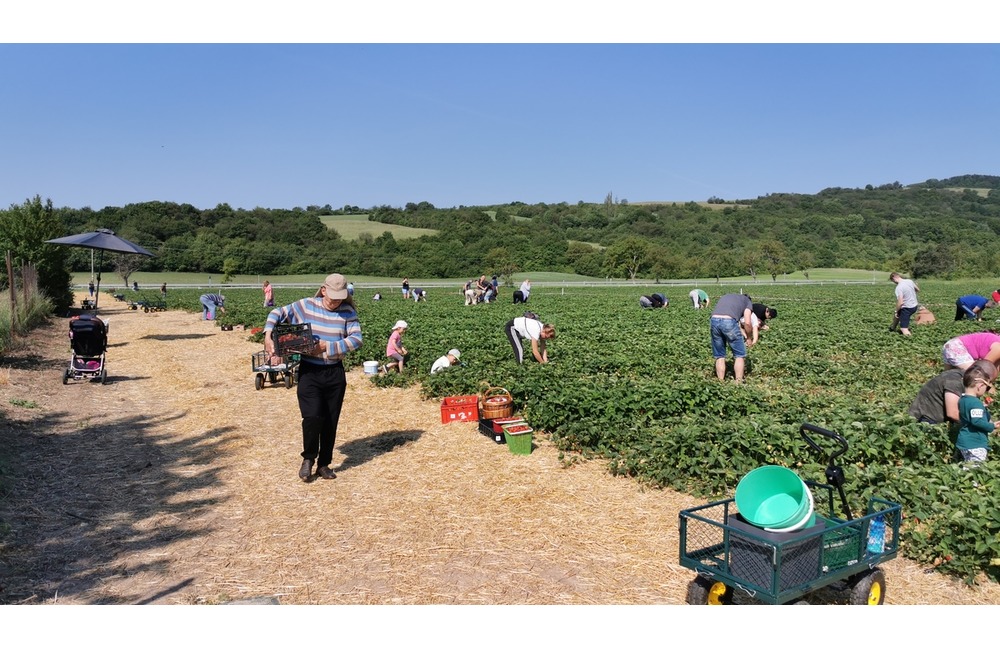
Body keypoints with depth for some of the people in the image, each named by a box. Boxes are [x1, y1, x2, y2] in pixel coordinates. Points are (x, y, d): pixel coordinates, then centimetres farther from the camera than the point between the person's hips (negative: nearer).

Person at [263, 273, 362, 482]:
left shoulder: (348, 312, -2)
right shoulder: (306, 306, -1)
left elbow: (356, 339, -12)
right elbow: (277, 313, 4)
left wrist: (327, 347, -20)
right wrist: (268, 336, -11)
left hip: (335, 373, 1)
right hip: (309, 371, -1)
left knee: (331, 421, 8)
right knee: (312, 416, -16)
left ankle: (324, 464, 27)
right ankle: (308, 458, 11)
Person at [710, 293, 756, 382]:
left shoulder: (725, 296, 38)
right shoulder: (747, 301, 24)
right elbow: (748, 323, 12)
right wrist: (749, 338, 26)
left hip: (714, 320, 4)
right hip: (729, 321, -4)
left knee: (719, 356, 17)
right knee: (740, 355, 11)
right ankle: (738, 383, 9)